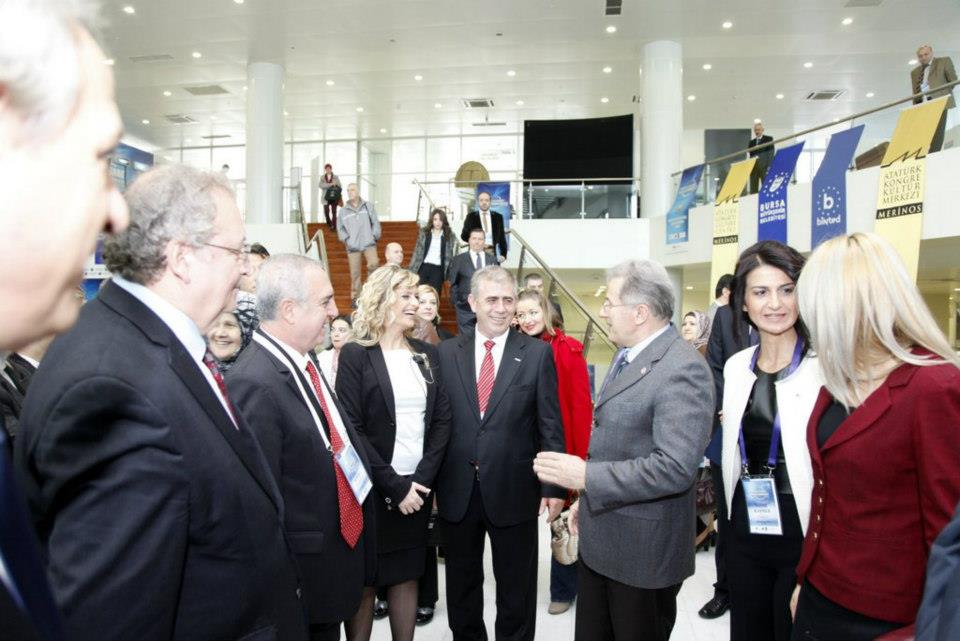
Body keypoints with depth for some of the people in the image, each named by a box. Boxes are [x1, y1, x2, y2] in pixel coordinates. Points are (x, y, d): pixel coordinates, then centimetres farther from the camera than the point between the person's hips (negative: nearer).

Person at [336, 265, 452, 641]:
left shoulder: (427, 355, 8)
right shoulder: (356, 355, -6)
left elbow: (442, 420, 4)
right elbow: (351, 430, -12)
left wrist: (421, 479, -8)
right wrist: (394, 486, -14)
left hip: (417, 488, 4)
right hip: (371, 490, -4)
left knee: (406, 577, 13)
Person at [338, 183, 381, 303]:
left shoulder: (368, 206, 8)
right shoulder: (343, 211, 8)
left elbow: (375, 222, 9)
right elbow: (340, 228, 11)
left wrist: (374, 235, -1)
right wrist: (346, 239, -1)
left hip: (369, 243, -1)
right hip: (353, 246, 1)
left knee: (374, 264, -22)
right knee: (355, 273, 0)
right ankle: (355, 297, 9)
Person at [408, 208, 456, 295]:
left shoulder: (449, 236, 4)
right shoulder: (424, 233, 6)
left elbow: (450, 255, 4)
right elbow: (417, 252, 6)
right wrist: (411, 269, 0)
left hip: (438, 269, -1)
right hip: (424, 267, 1)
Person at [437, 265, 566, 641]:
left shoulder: (538, 353, -4)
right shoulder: (447, 352, 1)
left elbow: (550, 424, -3)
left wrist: (554, 486, -5)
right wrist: (432, 481, 3)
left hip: (513, 490, -2)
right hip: (457, 490, 2)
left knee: (515, 587, 15)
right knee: (461, 583, 19)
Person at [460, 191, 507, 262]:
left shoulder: (497, 217, 9)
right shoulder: (471, 216, 6)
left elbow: (502, 237, 10)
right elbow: (464, 235, 3)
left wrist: (503, 254, 0)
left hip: (493, 253, 1)